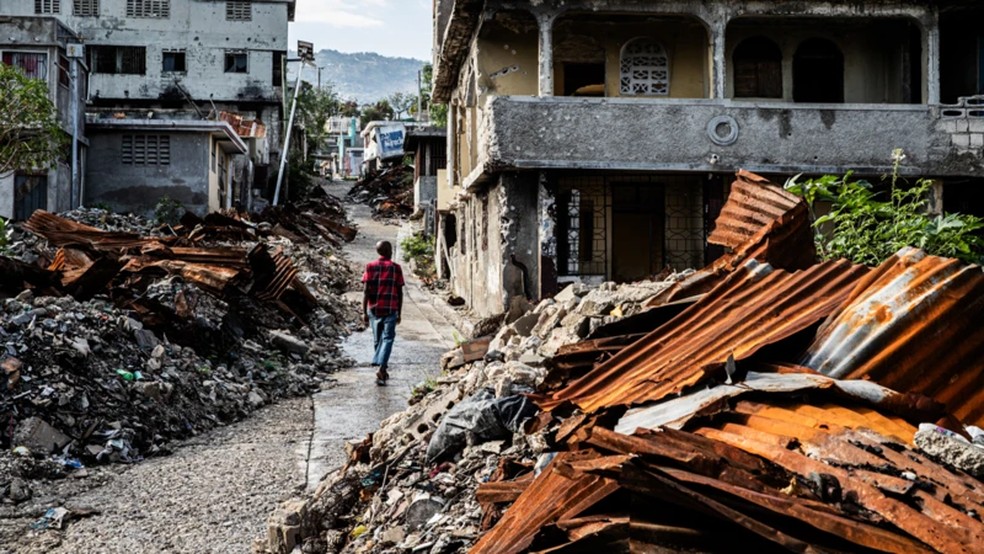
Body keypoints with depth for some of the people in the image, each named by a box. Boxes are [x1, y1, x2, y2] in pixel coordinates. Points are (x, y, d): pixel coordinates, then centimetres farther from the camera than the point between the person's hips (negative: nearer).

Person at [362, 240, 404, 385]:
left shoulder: (370, 267, 0)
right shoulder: (396, 268, -2)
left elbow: (366, 291, -5)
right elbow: (400, 293, -1)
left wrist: (364, 312, -2)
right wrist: (399, 313, 8)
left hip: (374, 309, 2)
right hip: (390, 309, -2)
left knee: (377, 340, 16)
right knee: (387, 339, -3)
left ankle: (383, 369, 27)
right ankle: (381, 369, -20)